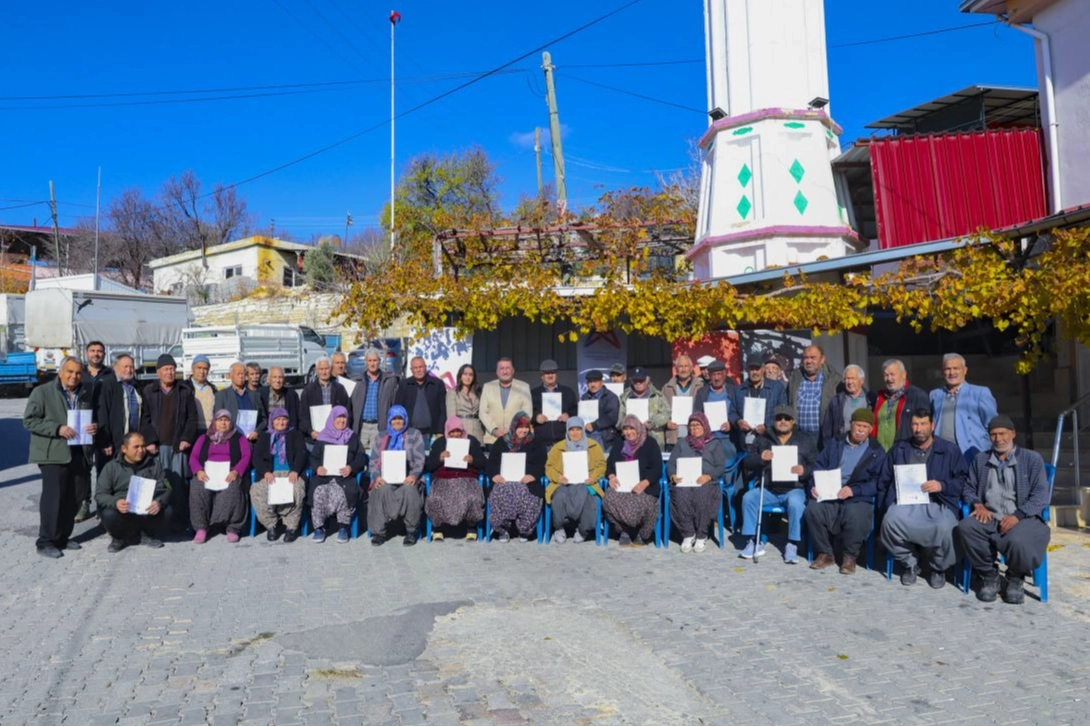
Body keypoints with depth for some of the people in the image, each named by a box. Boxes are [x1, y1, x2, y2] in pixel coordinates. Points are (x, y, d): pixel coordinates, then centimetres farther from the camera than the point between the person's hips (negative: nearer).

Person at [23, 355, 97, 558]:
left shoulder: (87, 393, 12)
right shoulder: (42, 392, -2)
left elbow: (95, 418, 22)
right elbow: (29, 420, -7)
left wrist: (95, 427, -2)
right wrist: (57, 428, -19)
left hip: (80, 453, 5)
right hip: (53, 454, -5)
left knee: (74, 499, 8)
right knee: (53, 498, -5)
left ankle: (63, 537, 21)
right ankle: (45, 542, 5)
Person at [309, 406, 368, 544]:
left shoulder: (353, 438, 19)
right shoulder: (322, 437, 19)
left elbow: (361, 458, 10)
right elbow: (313, 457, 14)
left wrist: (351, 468, -11)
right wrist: (317, 467, -9)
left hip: (345, 476, -1)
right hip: (324, 475, 1)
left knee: (343, 492, -33)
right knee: (319, 492, -31)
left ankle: (343, 527, -18)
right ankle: (319, 527, -16)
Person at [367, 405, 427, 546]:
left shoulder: (414, 435, 12)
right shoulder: (381, 437, 20)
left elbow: (420, 459, 1)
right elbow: (374, 461, 10)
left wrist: (414, 475, -18)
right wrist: (377, 476, -11)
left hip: (407, 478, -2)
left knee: (409, 490, -36)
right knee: (382, 490, -34)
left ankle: (411, 531, -21)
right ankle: (379, 531, -23)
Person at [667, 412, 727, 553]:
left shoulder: (715, 444, 19)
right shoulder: (682, 443, 27)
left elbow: (721, 466, 6)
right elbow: (671, 463, 17)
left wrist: (708, 476, -14)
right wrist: (673, 475, -6)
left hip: (706, 483, -2)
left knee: (701, 496, -36)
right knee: (681, 496, -33)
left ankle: (701, 536, -21)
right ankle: (688, 535, -21)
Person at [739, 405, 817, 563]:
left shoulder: (806, 440, 12)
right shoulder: (763, 439, 14)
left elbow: (815, 466, 6)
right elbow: (748, 464, 7)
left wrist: (805, 471, -18)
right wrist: (760, 458, -16)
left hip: (794, 489, -2)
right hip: (767, 489, 2)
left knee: (795, 503, -34)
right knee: (748, 497, -24)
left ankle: (792, 545, -18)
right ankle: (754, 541, -12)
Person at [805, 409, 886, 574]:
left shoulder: (877, 452, 10)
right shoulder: (833, 444, 20)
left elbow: (877, 483, -2)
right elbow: (818, 466, 14)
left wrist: (853, 490, -18)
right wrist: (815, 486, -7)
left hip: (858, 498, -2)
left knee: (855, 515, -36)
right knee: (813, 509, -29)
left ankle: (850, 556, -9)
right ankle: (825, 553, -7)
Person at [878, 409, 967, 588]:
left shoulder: (950, 450, 16)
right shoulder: (898, 450, 21)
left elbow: (963, 480, 8)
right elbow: (884, 481, 17)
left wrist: (942, 486, -10)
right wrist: (885, 505, 3)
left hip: (938, 504, -1)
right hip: (905, 503, 1)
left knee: (945, 528, -35)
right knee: (890, 521, -34)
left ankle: (938, 568, 0)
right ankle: (909, 564, -4)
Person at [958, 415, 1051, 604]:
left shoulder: (1032, 459, 9)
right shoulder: (980, 459, 19)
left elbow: (1041, 495, -2)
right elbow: (968, 488, 16)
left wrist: (1018, 515, -17)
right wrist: (978, 504, -8)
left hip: (1022, 519, -2)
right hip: (989, 518, 3)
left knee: (1017, 541, -37)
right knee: (965, 527, -32)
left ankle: (1016, 578, 1)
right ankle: (989, 576, -8)